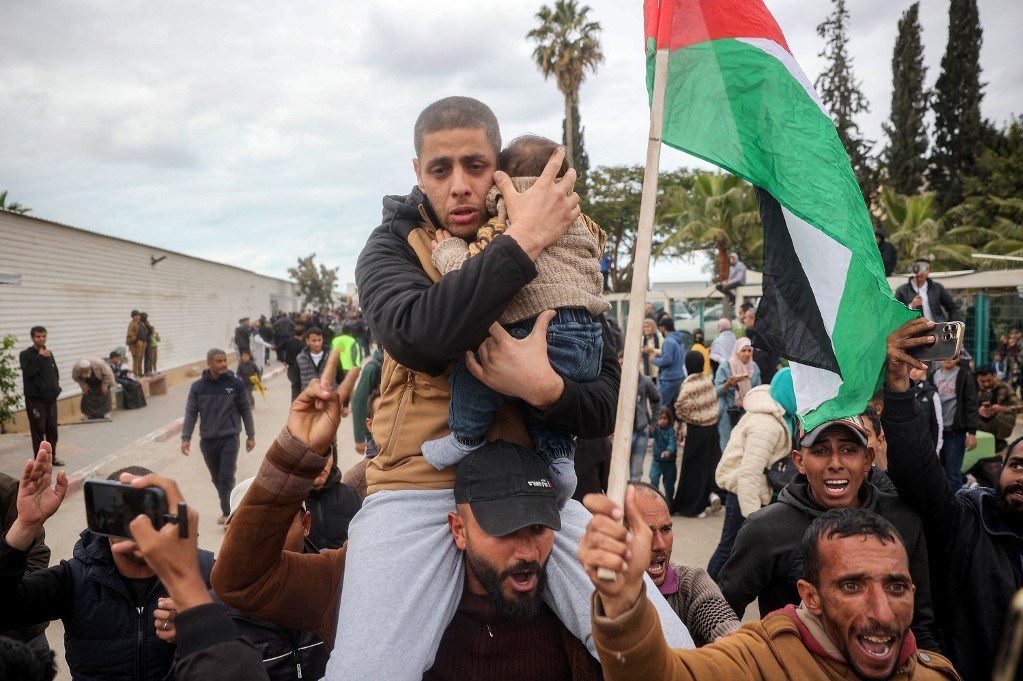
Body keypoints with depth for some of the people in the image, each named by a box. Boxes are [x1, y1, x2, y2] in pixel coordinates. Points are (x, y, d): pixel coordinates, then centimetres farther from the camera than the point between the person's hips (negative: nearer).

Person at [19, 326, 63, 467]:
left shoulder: (49, 353, 11)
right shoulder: (25, 354, -5)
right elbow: (28, 372, -20)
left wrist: (56, 388, 4)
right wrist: (40, 358, -21)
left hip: (50, 398, 5)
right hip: (35, 399, -5)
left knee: (52, 428, 9)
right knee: (39, 429, -2)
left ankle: (52, 456, 20)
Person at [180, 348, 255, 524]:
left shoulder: (235, 384, -4)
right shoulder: (198, 387, -2)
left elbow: (245, 410, 3)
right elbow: (191, 413, 0)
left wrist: (251, 435, 5)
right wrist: (186, 438, -8)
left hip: (229, 439, -2)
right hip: (207, 441, 2)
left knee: (226, 477, -9)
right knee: (217, 478, 12)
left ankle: (227, 512, 2)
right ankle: (228, 508, 28)